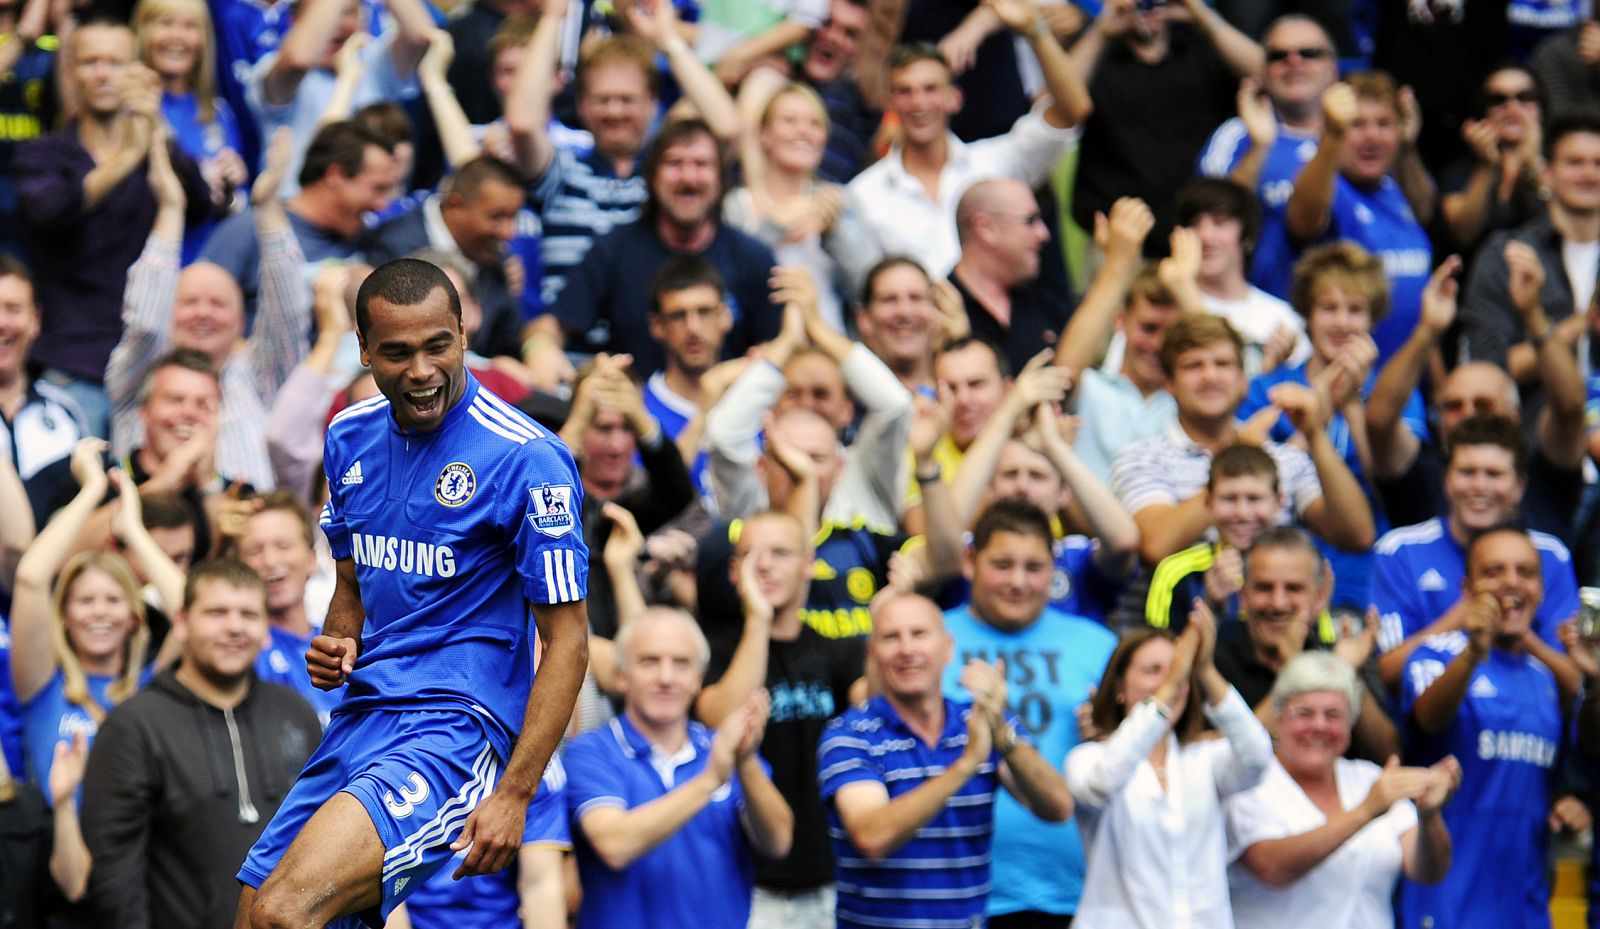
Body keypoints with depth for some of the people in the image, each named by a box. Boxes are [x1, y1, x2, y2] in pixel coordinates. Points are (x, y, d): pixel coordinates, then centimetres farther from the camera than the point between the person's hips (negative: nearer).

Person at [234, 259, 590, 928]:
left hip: (458, 724, -8)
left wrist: (513, 796, -16)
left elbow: (566, 639, -10)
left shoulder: (527, 458, -12)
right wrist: (336, 647, 1)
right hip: (359, 721, 8)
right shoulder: (350, 438, 9)